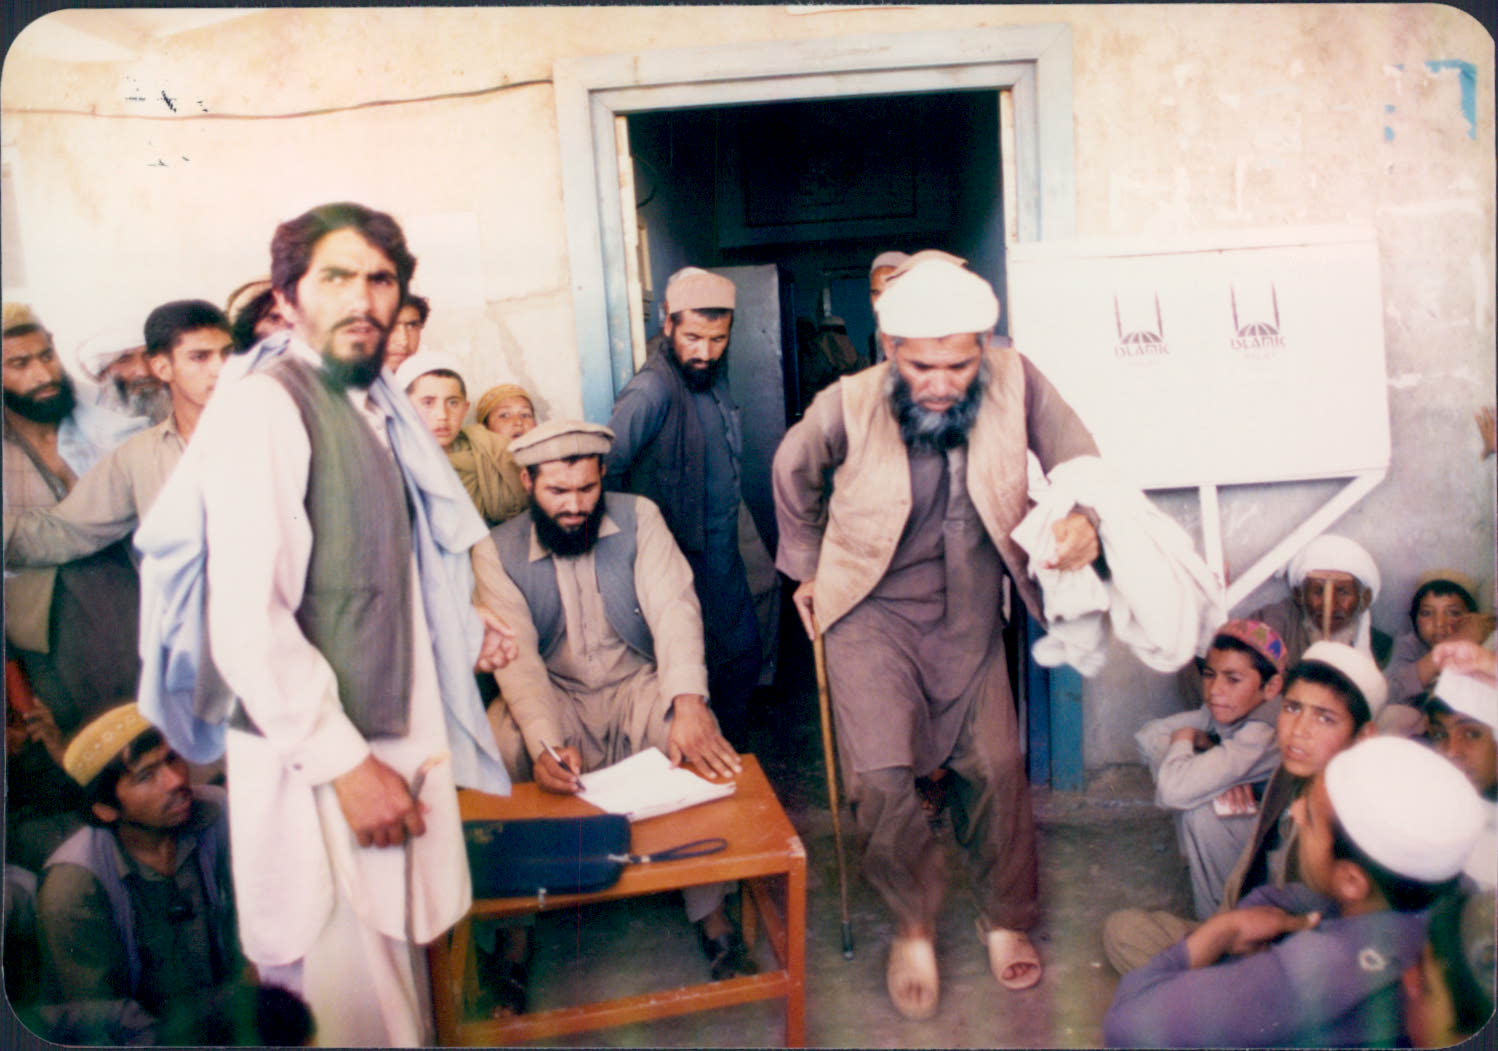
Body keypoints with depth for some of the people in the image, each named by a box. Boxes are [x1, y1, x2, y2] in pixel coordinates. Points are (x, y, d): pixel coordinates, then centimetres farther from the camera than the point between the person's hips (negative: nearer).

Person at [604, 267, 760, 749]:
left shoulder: (712, 373, 3)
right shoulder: (652, 390, -23)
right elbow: (605, 469, -27)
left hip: (724, 553, 8)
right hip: (684, 559, -8)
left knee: (744, 654, 18)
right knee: (699, 672, 4)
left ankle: (733, 758, 37)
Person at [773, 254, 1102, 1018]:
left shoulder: (1015, 383, -15)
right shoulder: (847, 406, -17)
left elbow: (1079, 463, -5)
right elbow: (793, 475, 3)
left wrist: (1084, 519, -29)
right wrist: (807, 568, 12)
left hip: (969, 616, 2)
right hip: (871, 612, -2)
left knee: (996, 767, 3)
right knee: (882, 778, -14)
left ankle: (1005, 919, 33)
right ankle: (914, 923, 17)